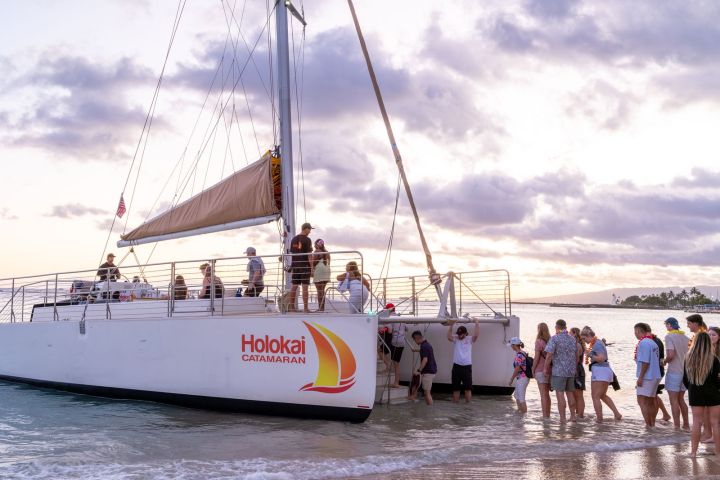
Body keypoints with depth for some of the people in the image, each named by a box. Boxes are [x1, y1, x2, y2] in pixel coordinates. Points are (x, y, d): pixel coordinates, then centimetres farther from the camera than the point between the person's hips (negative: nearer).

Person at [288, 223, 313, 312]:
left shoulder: (294, 239, 11)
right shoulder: (307, 240, -8)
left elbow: (291, 252, 14)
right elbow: (309, 254, -12)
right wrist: (312, 266, -9)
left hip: (295, 265, 6)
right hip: (304, 265, -6)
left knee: (294, 286, 10)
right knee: (305, 287, -5)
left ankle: (292, 306, 14)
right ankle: (305, 308, -6)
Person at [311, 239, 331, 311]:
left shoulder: (316, 252, -6)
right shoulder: (326, 252, 12)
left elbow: (313, 263, -11)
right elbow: (328, 262, 14)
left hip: (318, 271, -6)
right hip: (326, 270, 6)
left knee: (319, 290, -6)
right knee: (322, 290, 12)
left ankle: (320, 307, -10)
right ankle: (322, 307, 11)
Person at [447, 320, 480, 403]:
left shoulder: (469, 340, 2)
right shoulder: (455, 339, 5)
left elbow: (476, 335, -15)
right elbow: (449, 337, -15)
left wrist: (477, 323, -16)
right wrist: (451, 325, -19)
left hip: (467, 366, -1)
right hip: (456, 366, 1)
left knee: (468, 387, 4)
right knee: (456, 387, 7)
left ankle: (468, 404, 11)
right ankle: (455, 404, 15)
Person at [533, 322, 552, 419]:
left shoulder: (539, 341, -12)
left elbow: (536, 357, -12)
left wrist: (533, 369, -2)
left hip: (541, 370, -6)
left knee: (543, 395, -3)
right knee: (547, 394, 15)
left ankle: (545, 416, -3)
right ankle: (548, 415, 21)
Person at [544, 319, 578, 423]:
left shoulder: (555, 338, -11)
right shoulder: (572, 339, 9)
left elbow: (549, 355, -16)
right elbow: (576, 355, 16)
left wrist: (546, 368, -6)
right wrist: (575, 368, 27)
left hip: (559, 370, -6)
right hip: (571, 371, 6)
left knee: (560, 394, -3)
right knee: (570, 393, 16)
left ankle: (562, 418, -3)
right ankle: (573, 416, 19)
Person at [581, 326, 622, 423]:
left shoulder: (597, 344, -15)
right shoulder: (598, 342, 15)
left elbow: (601, 358, -26)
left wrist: (590, 355, -14)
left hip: (600, 371, -11)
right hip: (606, 371, 11)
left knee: (595, 396, -4)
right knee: (603, 395, 22)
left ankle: (599, 419, -3)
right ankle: (617, 414, 20)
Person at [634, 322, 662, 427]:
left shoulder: (643, 343, -15)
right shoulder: (653, 343, 15)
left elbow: (645, 362, -21)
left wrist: (640, 377, -18)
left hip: (646, 377, -10)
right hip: (655, 376, 10)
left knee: (642, 401, -8)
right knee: (651, 401, 16)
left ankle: (648, 425, -11)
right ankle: (652, 424, 22)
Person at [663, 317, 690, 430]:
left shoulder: (669, 337, -12)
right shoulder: (686, 337, 9)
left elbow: (671, 355, -22)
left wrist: (664, 361, -4)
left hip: (674, 372, -7)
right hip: (685, 372, 7)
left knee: (674, 400, 0)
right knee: (681, 399, 19)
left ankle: (677, 427, 1)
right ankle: (686, 425, 23)